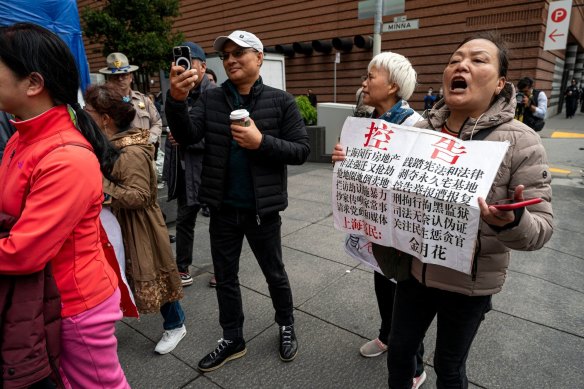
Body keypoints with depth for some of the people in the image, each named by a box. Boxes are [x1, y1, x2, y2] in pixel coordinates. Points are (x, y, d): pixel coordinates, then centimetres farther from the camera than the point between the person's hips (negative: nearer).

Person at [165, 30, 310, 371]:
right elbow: (187, 136, -11)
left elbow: (302, 150, -9)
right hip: (223, 208, 3)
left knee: (274, 273, 16)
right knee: (225, 277, 16)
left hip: (262, 208, -3)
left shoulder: (280, 101, -6)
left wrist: (262, 142, -23)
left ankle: (286, 326, 43)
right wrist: (177, 99, -28)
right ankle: (233, 340, 38)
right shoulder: (211, 100, 2)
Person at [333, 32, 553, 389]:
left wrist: (510, 224, -37)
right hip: (415, 268, 4)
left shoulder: (521, 142, -15)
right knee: (400, 348, 22)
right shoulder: (420, 130, -3)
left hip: (469, 282, -3)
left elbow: (541, 228, -15)